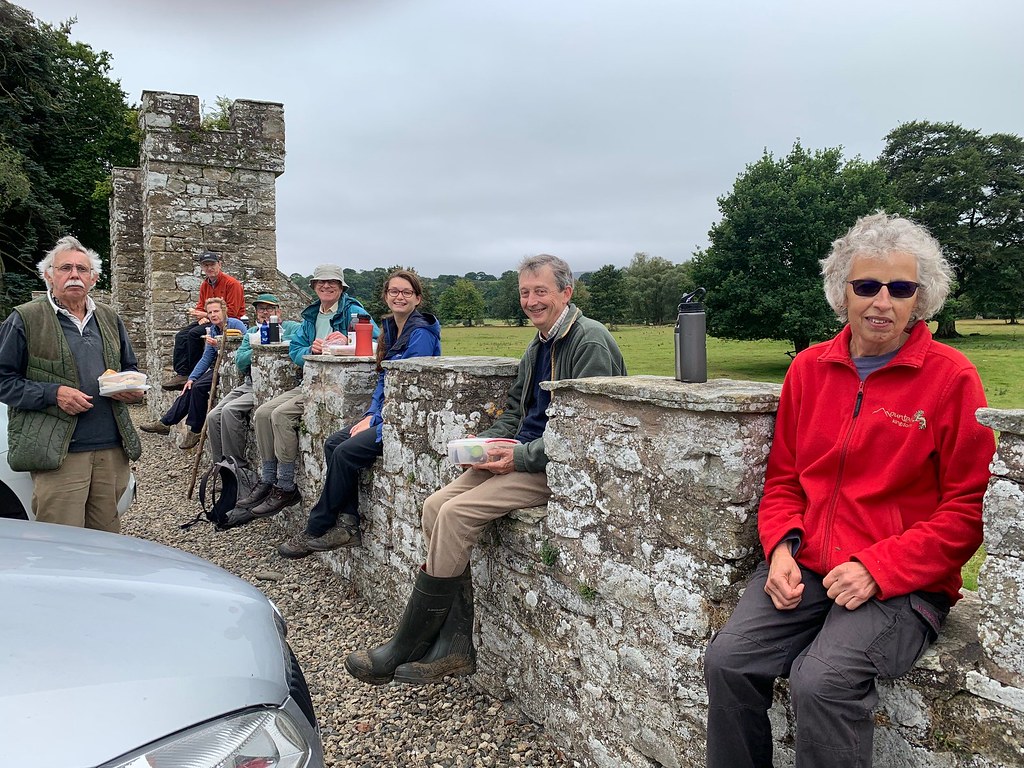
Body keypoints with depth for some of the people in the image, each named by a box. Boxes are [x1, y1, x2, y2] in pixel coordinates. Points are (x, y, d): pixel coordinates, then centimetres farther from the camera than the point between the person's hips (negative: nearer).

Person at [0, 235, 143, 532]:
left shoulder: (109, 318, 16)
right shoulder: (25, 319, 0)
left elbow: (130, 368, 26)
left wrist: (132, 388, 3)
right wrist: (53, 393, -15)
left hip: (113, 449, 5)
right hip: (58, 452, -5)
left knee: (108, 538, 12)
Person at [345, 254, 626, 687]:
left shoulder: (590, 341, -12)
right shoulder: (538, 346, 18)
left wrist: (522, 457, -20)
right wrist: (486, 441, 3)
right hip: (523, 455, 10)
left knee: (458, 513, -22)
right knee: (436, 506, -8)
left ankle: (404, 649, -7)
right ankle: (455, 646, -4)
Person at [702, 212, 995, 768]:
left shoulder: (951, 377, -4)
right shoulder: (810, 367, 10)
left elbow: (967, 509, -5)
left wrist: (877, 569, -13)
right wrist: (782, 547, -2)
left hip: (904, 584, -4)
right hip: (803, 569, 4)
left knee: (822, 680, -27)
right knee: (727, 661, -15)